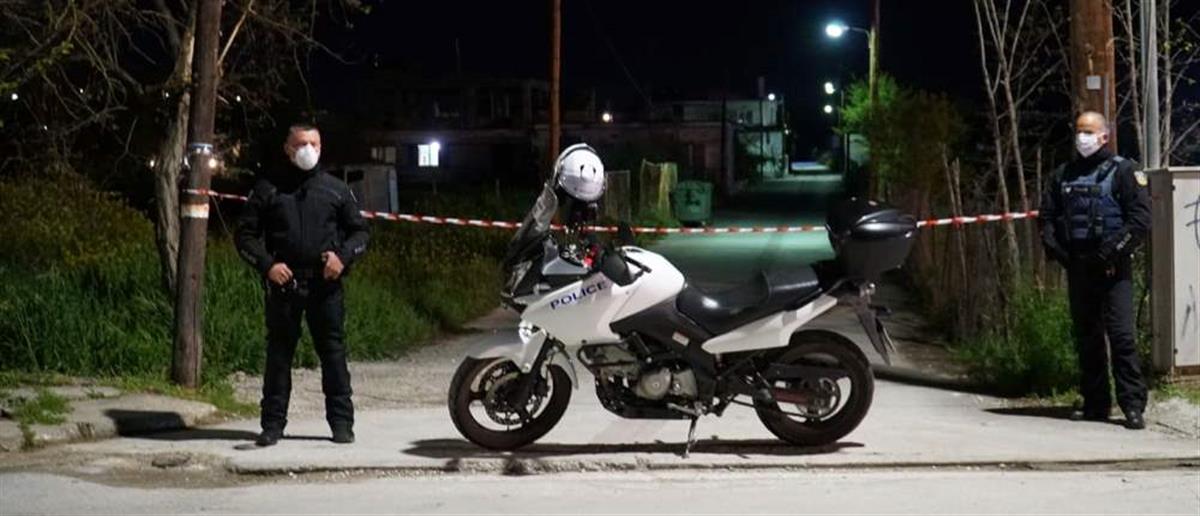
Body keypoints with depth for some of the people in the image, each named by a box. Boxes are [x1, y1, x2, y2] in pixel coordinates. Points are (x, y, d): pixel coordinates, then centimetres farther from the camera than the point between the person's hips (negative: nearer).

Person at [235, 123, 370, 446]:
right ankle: (273, 424, 7)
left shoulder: (335, 189, 10)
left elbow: (360, 230, 15)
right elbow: (246, 235, 7)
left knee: (333, 352, 0)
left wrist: (343, 256, -5)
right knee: (279, 352, 3)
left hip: (325, 285, 0)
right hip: (282, 283, 0)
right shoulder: (268, 188, 7)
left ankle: (341, 421, 5)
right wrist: (267, 264, -9)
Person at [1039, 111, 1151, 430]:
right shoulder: (1063, 175, 14)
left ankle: (1133, 406, -10)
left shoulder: (1123, 172, -1)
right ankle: (1096, 404, 15)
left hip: (1113, 269, -5)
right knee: (1086, 338, 9)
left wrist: (1113, 251, -15)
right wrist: (1055, 248, 1)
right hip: (1077, 268, 5)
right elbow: (1047, 216, 17)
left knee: (1121, 336, -11)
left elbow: (1141, 219, -8)